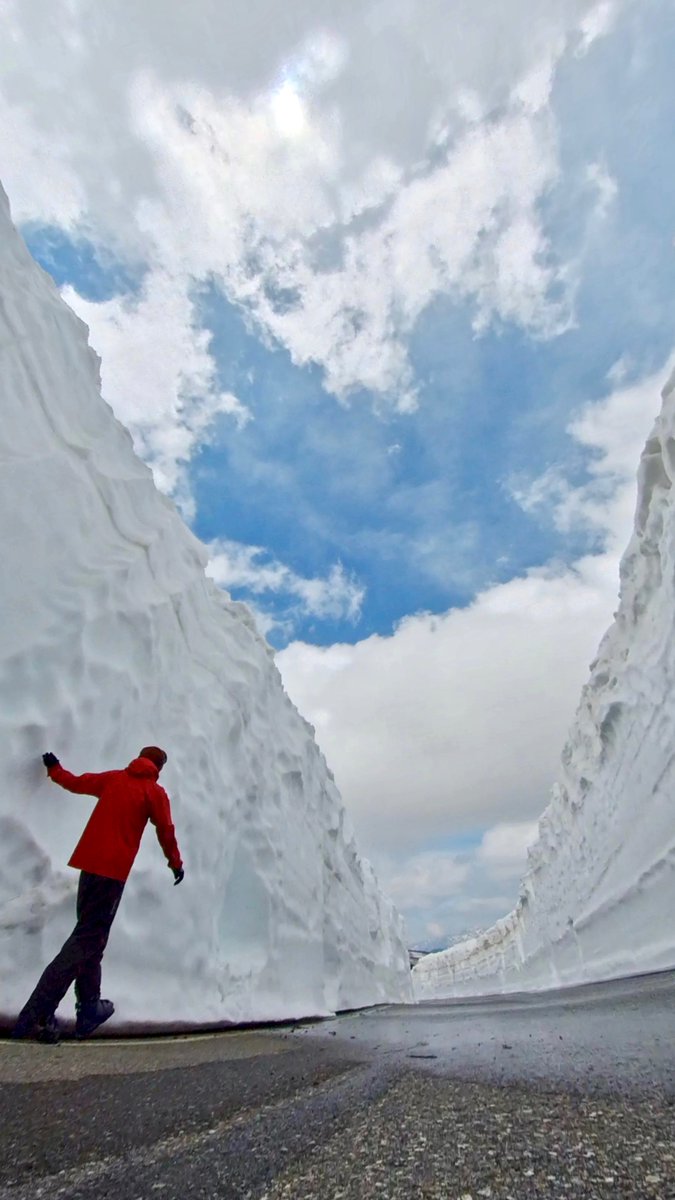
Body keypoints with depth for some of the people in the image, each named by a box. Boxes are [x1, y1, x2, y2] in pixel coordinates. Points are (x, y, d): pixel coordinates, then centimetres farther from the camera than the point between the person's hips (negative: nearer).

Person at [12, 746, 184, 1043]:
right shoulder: (155, 792, -3)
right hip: (113, 870, -6)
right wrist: (176, 863, 14)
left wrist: (54, 768, 40)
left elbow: (75, 782, 21)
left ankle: (89, 1007, 25)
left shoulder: (112, 778, 11)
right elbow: (165, 832, -1)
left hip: (89, 863, 7)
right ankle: (35, 1015, -7)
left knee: (89, 937, 18)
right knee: (87, 940, -2)